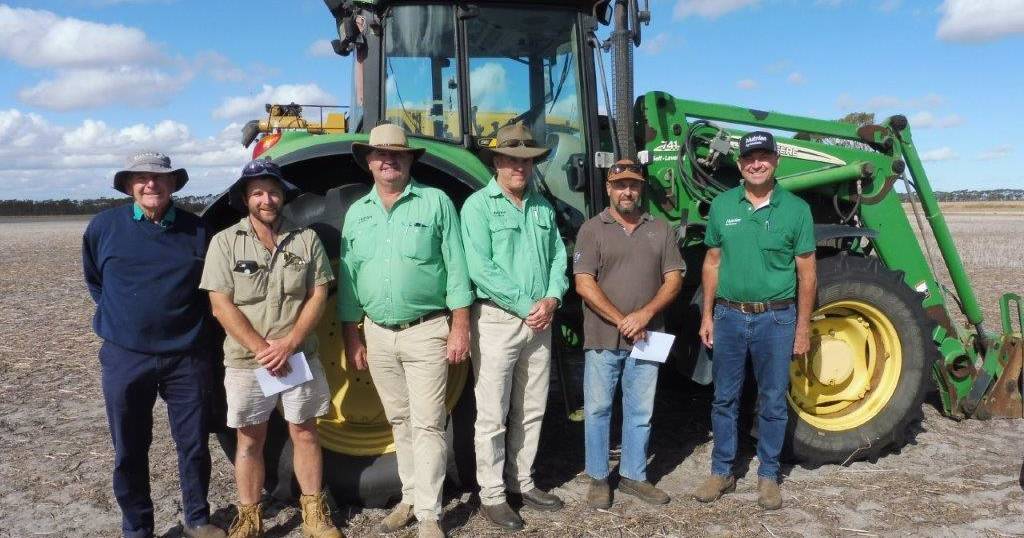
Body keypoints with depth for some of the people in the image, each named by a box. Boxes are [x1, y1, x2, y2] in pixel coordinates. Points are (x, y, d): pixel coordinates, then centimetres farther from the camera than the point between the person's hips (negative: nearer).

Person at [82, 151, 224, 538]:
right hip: (125, 358, 0)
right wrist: (118, 315, 11)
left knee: (194, 445, 9)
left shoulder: (197, 230, -1)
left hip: (186, 357, 0)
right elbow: (93, 280, 16)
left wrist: (193, 327, 8)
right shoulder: (104, 227, -1)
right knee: (129, 452, 10)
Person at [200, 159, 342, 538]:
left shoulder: (306, 239, 1)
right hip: (246, 362, -1)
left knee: (305, 434, 10)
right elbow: (221, 306, -9)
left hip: (299, 357, 1)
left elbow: (318, 296, -2)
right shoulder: (225, 242, -3)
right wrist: (261, 349, -15)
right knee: (250, 440, 10)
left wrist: (288, 344, -14)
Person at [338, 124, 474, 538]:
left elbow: (456, 269, -6)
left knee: (427, 424, -2)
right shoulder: (357, 213, 9)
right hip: (378, 334, 5)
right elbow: (348, 281, 12)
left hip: (426, 331, -4)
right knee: (400, 421, 15)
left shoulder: (436, 202, -3)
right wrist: (351, 337, 10)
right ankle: (411, 497, 29)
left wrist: (460, 326, -10)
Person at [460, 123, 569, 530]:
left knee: (531, 411, 15)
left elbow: (558, 257, 10)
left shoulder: (543, 208, 12)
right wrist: (526, 306, -17)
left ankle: (523, 483, 30)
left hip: (539, 323, 6)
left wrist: (551, 299, -9)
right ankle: (492, 495, 14)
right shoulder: (479, 205, -7)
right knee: (493, 416, 2)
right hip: (497, 319, -6)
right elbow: (480, 268, -17)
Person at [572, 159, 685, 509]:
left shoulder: (660, 230, 7)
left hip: (646, 338, 3)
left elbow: (673, 279, 3)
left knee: (640, 411, 11)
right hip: (603, 338, -2)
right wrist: (621, 321, -15)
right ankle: (598, 478, 21)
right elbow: (584, 284, -9)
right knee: (598, 409, 6)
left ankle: (634, 476, 26)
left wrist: (645, 315, -13)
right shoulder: (592, 230, -2)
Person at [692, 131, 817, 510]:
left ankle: (768, 476, 23)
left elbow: (807, 272, -1)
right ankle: (722, 472, 23)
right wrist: (707, 314, 4)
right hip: (729, 316, 2)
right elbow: (712, 263, 8)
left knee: (773, 402, 8)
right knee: (724, 398, 10)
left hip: (776, 318, -2)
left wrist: (803, 326, -4)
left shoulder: (795, 209, -3)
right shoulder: (722, 205, 3)